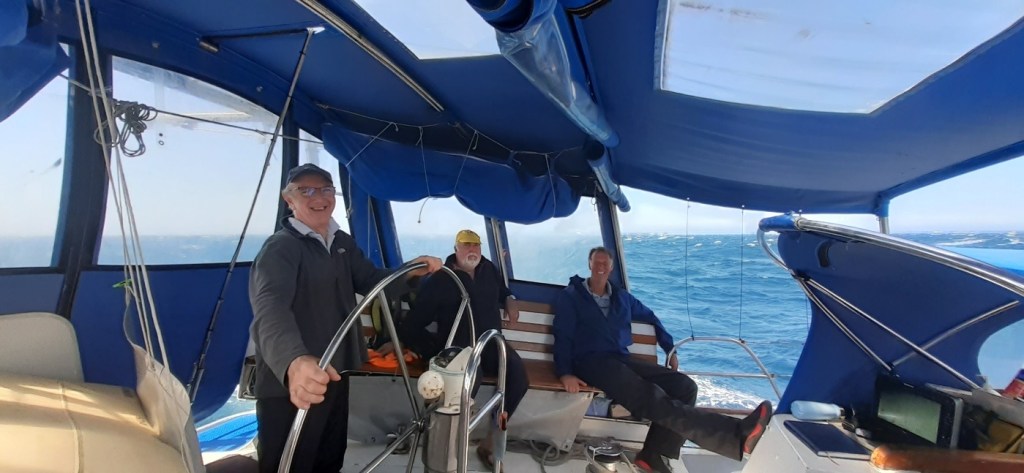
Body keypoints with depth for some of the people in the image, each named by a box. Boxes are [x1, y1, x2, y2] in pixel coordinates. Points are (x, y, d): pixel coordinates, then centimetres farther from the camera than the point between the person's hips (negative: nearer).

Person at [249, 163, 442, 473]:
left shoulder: (343, 242, 8)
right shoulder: (280, 248, -19)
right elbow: (271, 308, -36)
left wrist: (409, 271, -9)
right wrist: (294, 361, -56)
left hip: (335, 377, 8)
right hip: (289, 387, -8)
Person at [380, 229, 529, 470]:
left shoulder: (489, 269, 13)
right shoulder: (440, 279, -1)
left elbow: (502, 289, 33)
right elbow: (416, 317, 0)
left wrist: (510, 301, 13)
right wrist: (398, 340, -5)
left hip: (490, 342, 5)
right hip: (457, 347, -5)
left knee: (517, 374, -26)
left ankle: (491, 440, -14)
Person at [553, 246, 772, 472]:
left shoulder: (621, 297, 24)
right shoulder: (570, 296, 9)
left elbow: (650, 317, 38)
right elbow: (563, 336, -1)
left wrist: (670, 349, 30)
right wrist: (565, 373, -16)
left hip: (622, 360, 7)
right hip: (592, 362, -7)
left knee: (685, 386, -14)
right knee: (655, 399, -30)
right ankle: (737, 434, -47)